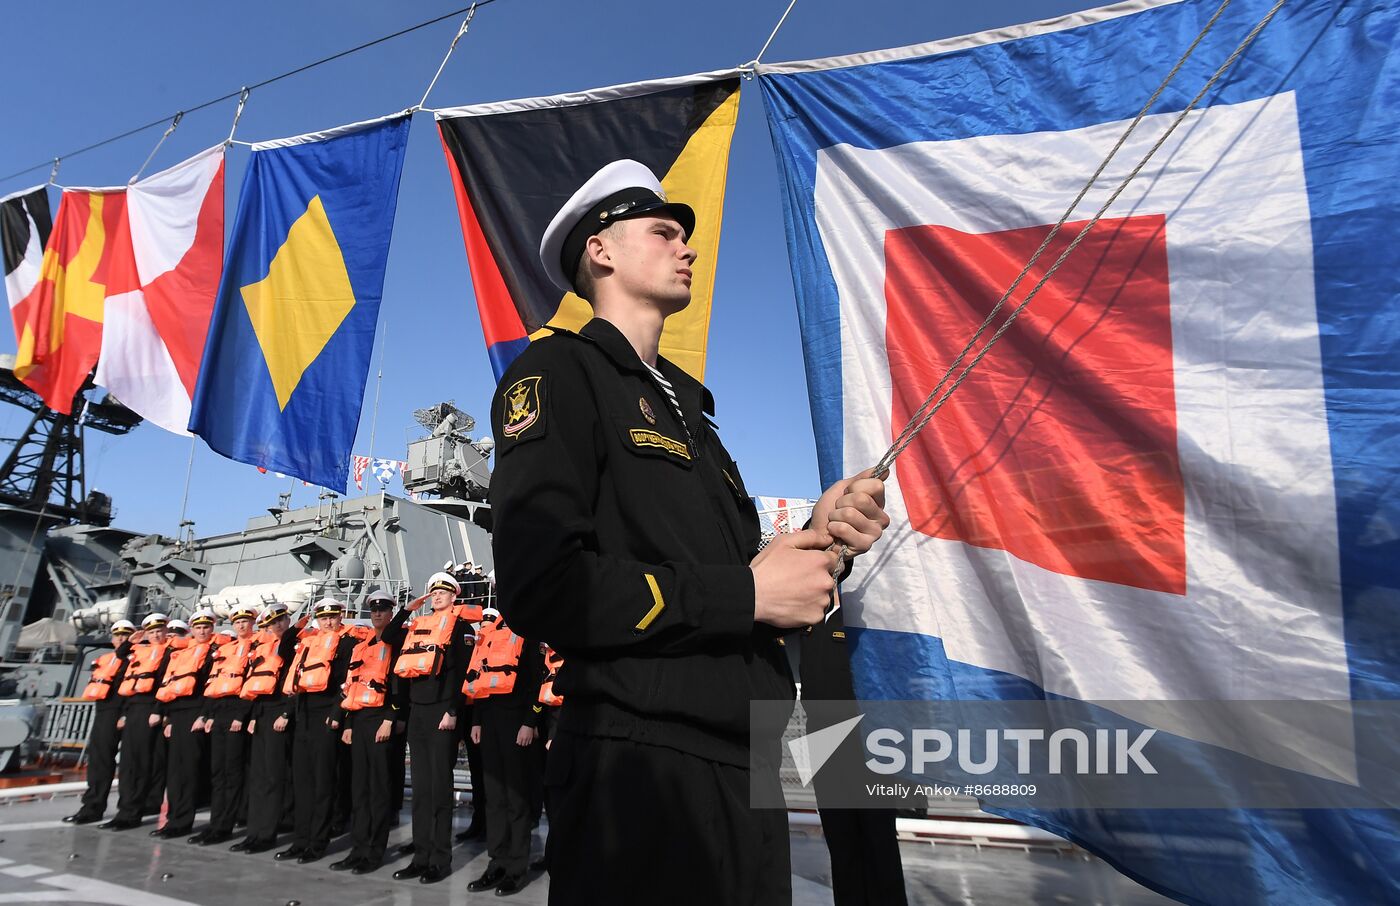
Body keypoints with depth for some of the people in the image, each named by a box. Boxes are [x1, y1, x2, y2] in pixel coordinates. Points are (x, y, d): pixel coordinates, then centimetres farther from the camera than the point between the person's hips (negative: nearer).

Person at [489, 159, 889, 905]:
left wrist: (813, 539, 0)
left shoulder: (685, 404, 21)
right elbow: (541, 587, -18)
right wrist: (746, 591, -13)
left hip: (743, 761, 8)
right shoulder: (559, 373, -5)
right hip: (641, 765, -8)